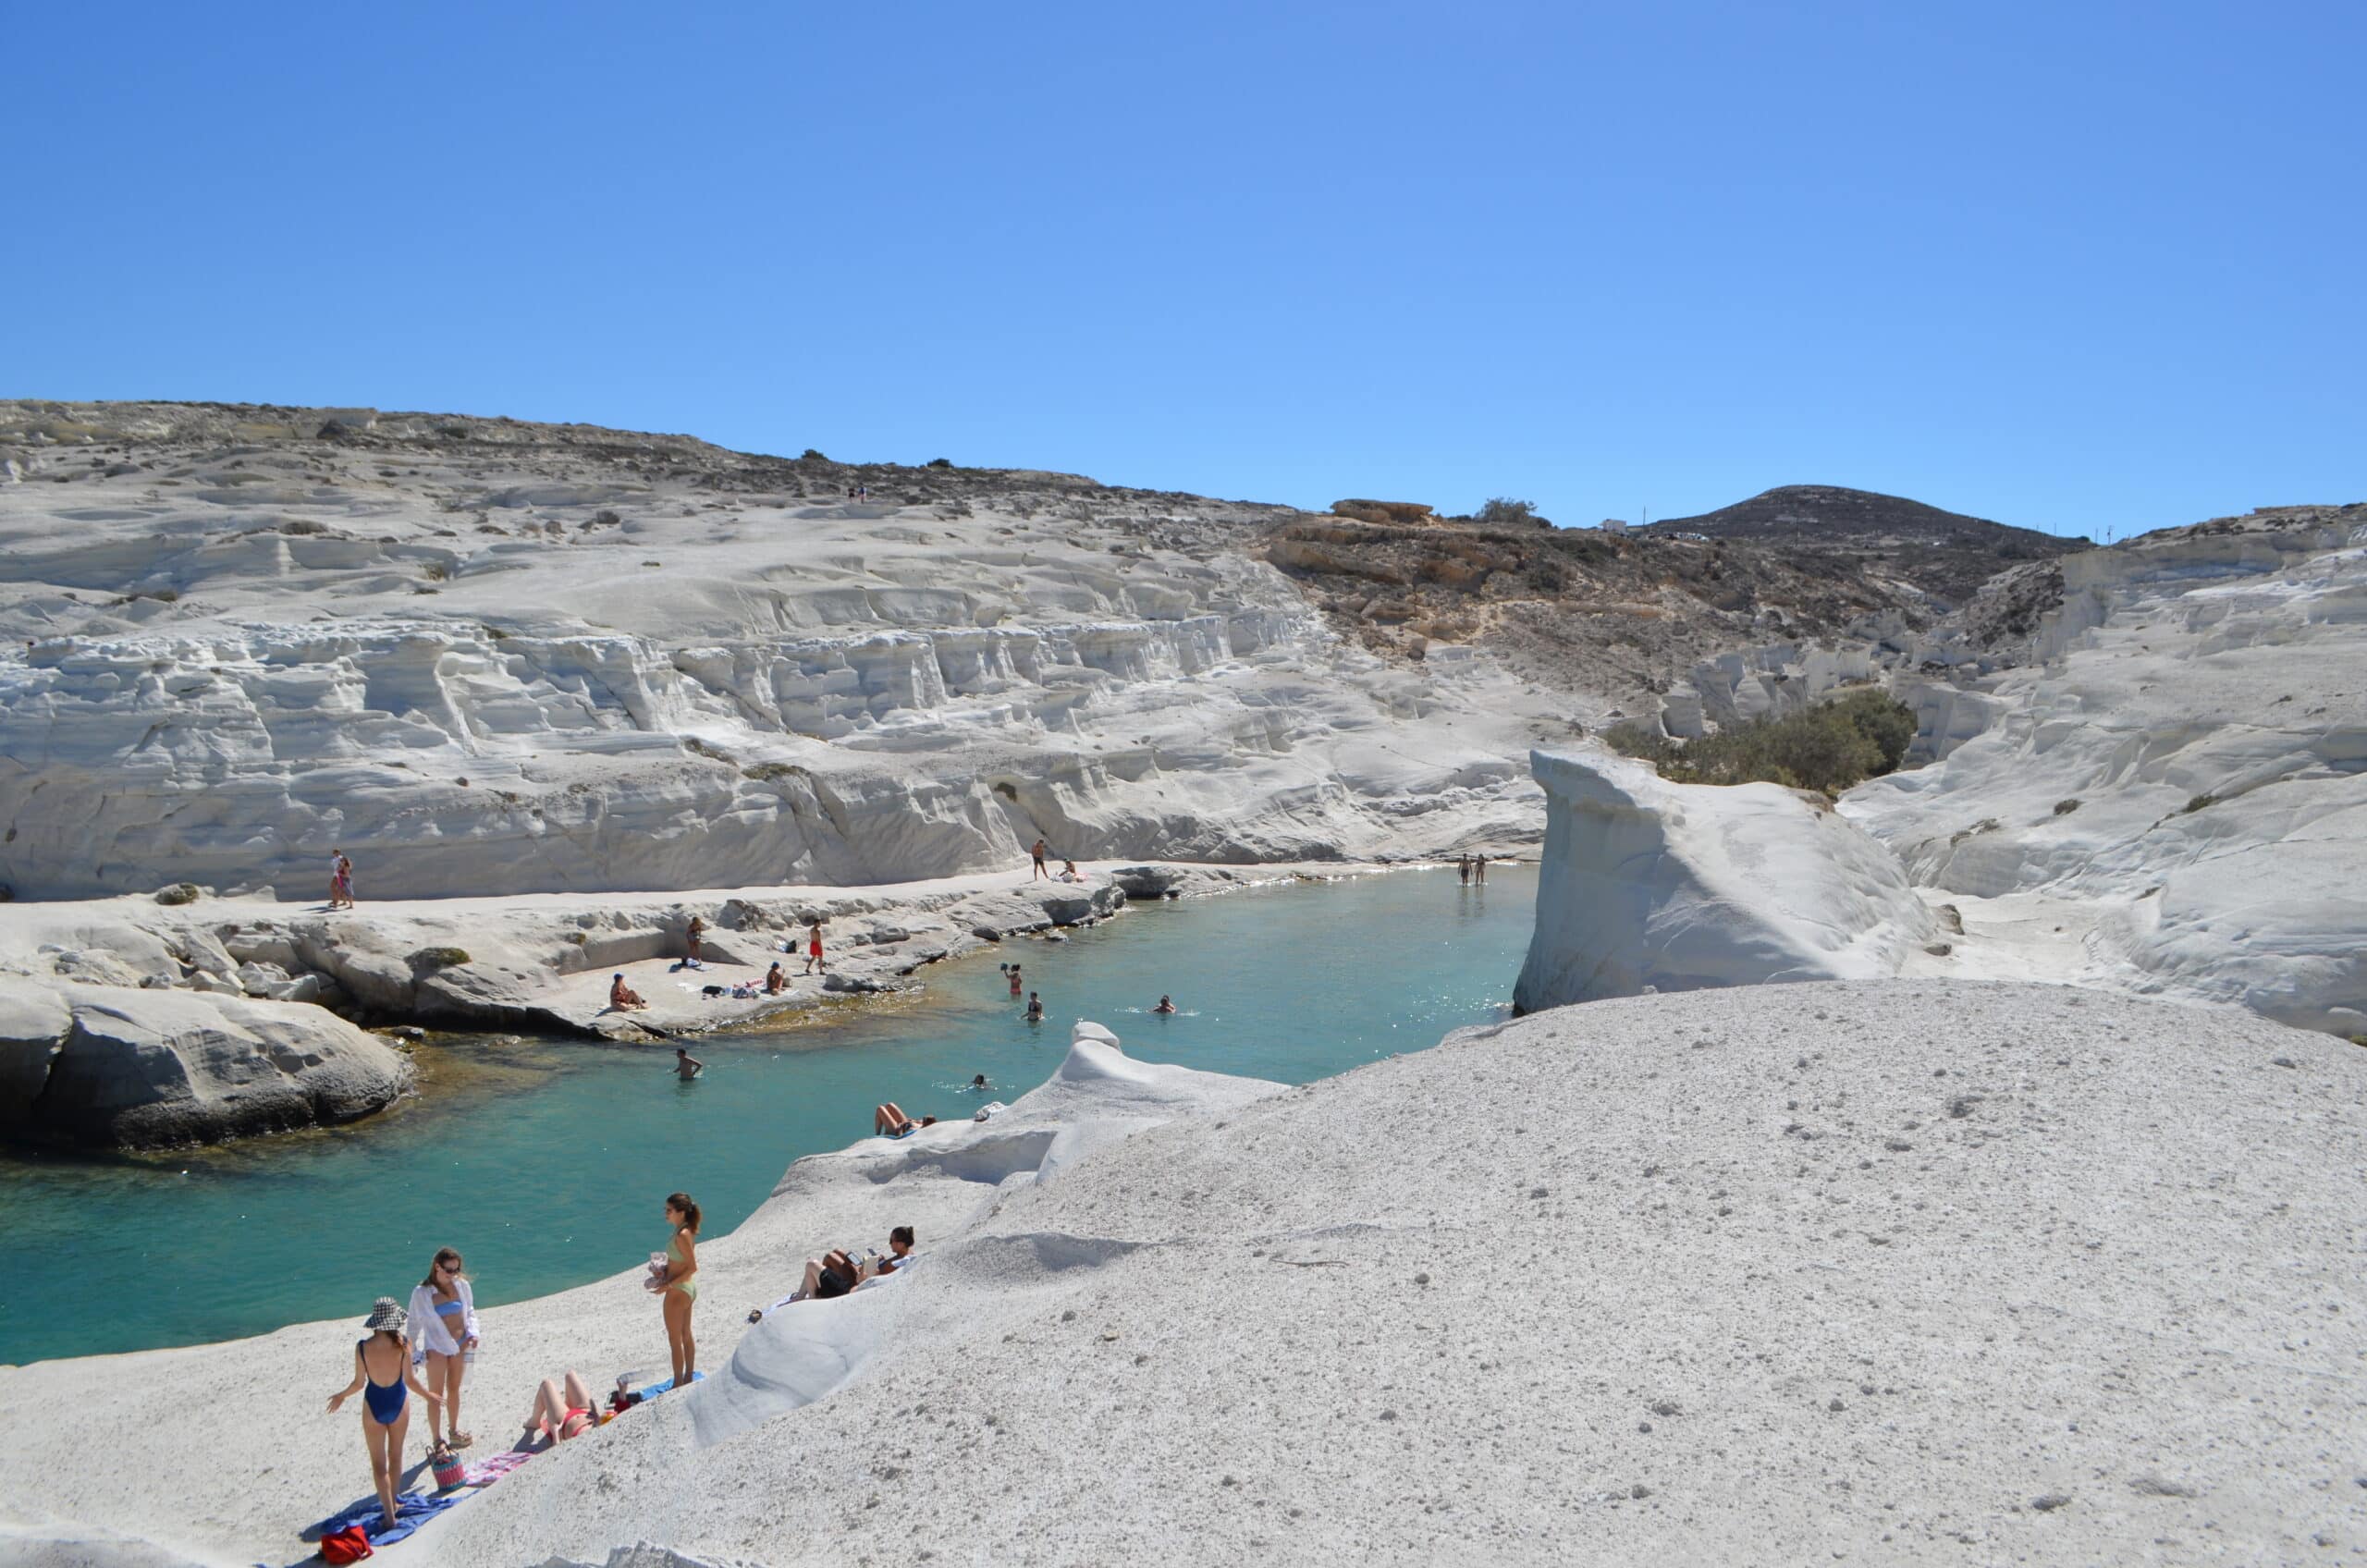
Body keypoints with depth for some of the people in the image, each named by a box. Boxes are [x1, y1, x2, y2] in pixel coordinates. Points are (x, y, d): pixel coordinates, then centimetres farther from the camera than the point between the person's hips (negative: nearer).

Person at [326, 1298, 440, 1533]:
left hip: (374, 1405, -1)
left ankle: (389, 1513, 7)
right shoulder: (402, 1345, -17)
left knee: (379, 1463, 12)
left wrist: (341, 1395, 11)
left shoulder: (362, 1347, -17)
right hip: (398, 1402, 1)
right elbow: (410, 1380, -10)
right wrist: (430, 1397, 6)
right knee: (396, 1456, 22)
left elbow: (359, 1383, -9)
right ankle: (392, 1504, 35)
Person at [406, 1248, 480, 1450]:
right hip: (436, 1347, -4)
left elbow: (470, 1311, 8)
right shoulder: (422, 1292, -11)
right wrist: (413, 1351, -2)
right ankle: (436, 1439, 6)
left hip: (460, 1345, 4)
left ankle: (453, 1431, 32)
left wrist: (472, 1332, -7)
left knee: (454, 1389, 17)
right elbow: (415, 1323, -2)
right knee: (436, 1394, -1)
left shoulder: (461, 1285, -4)